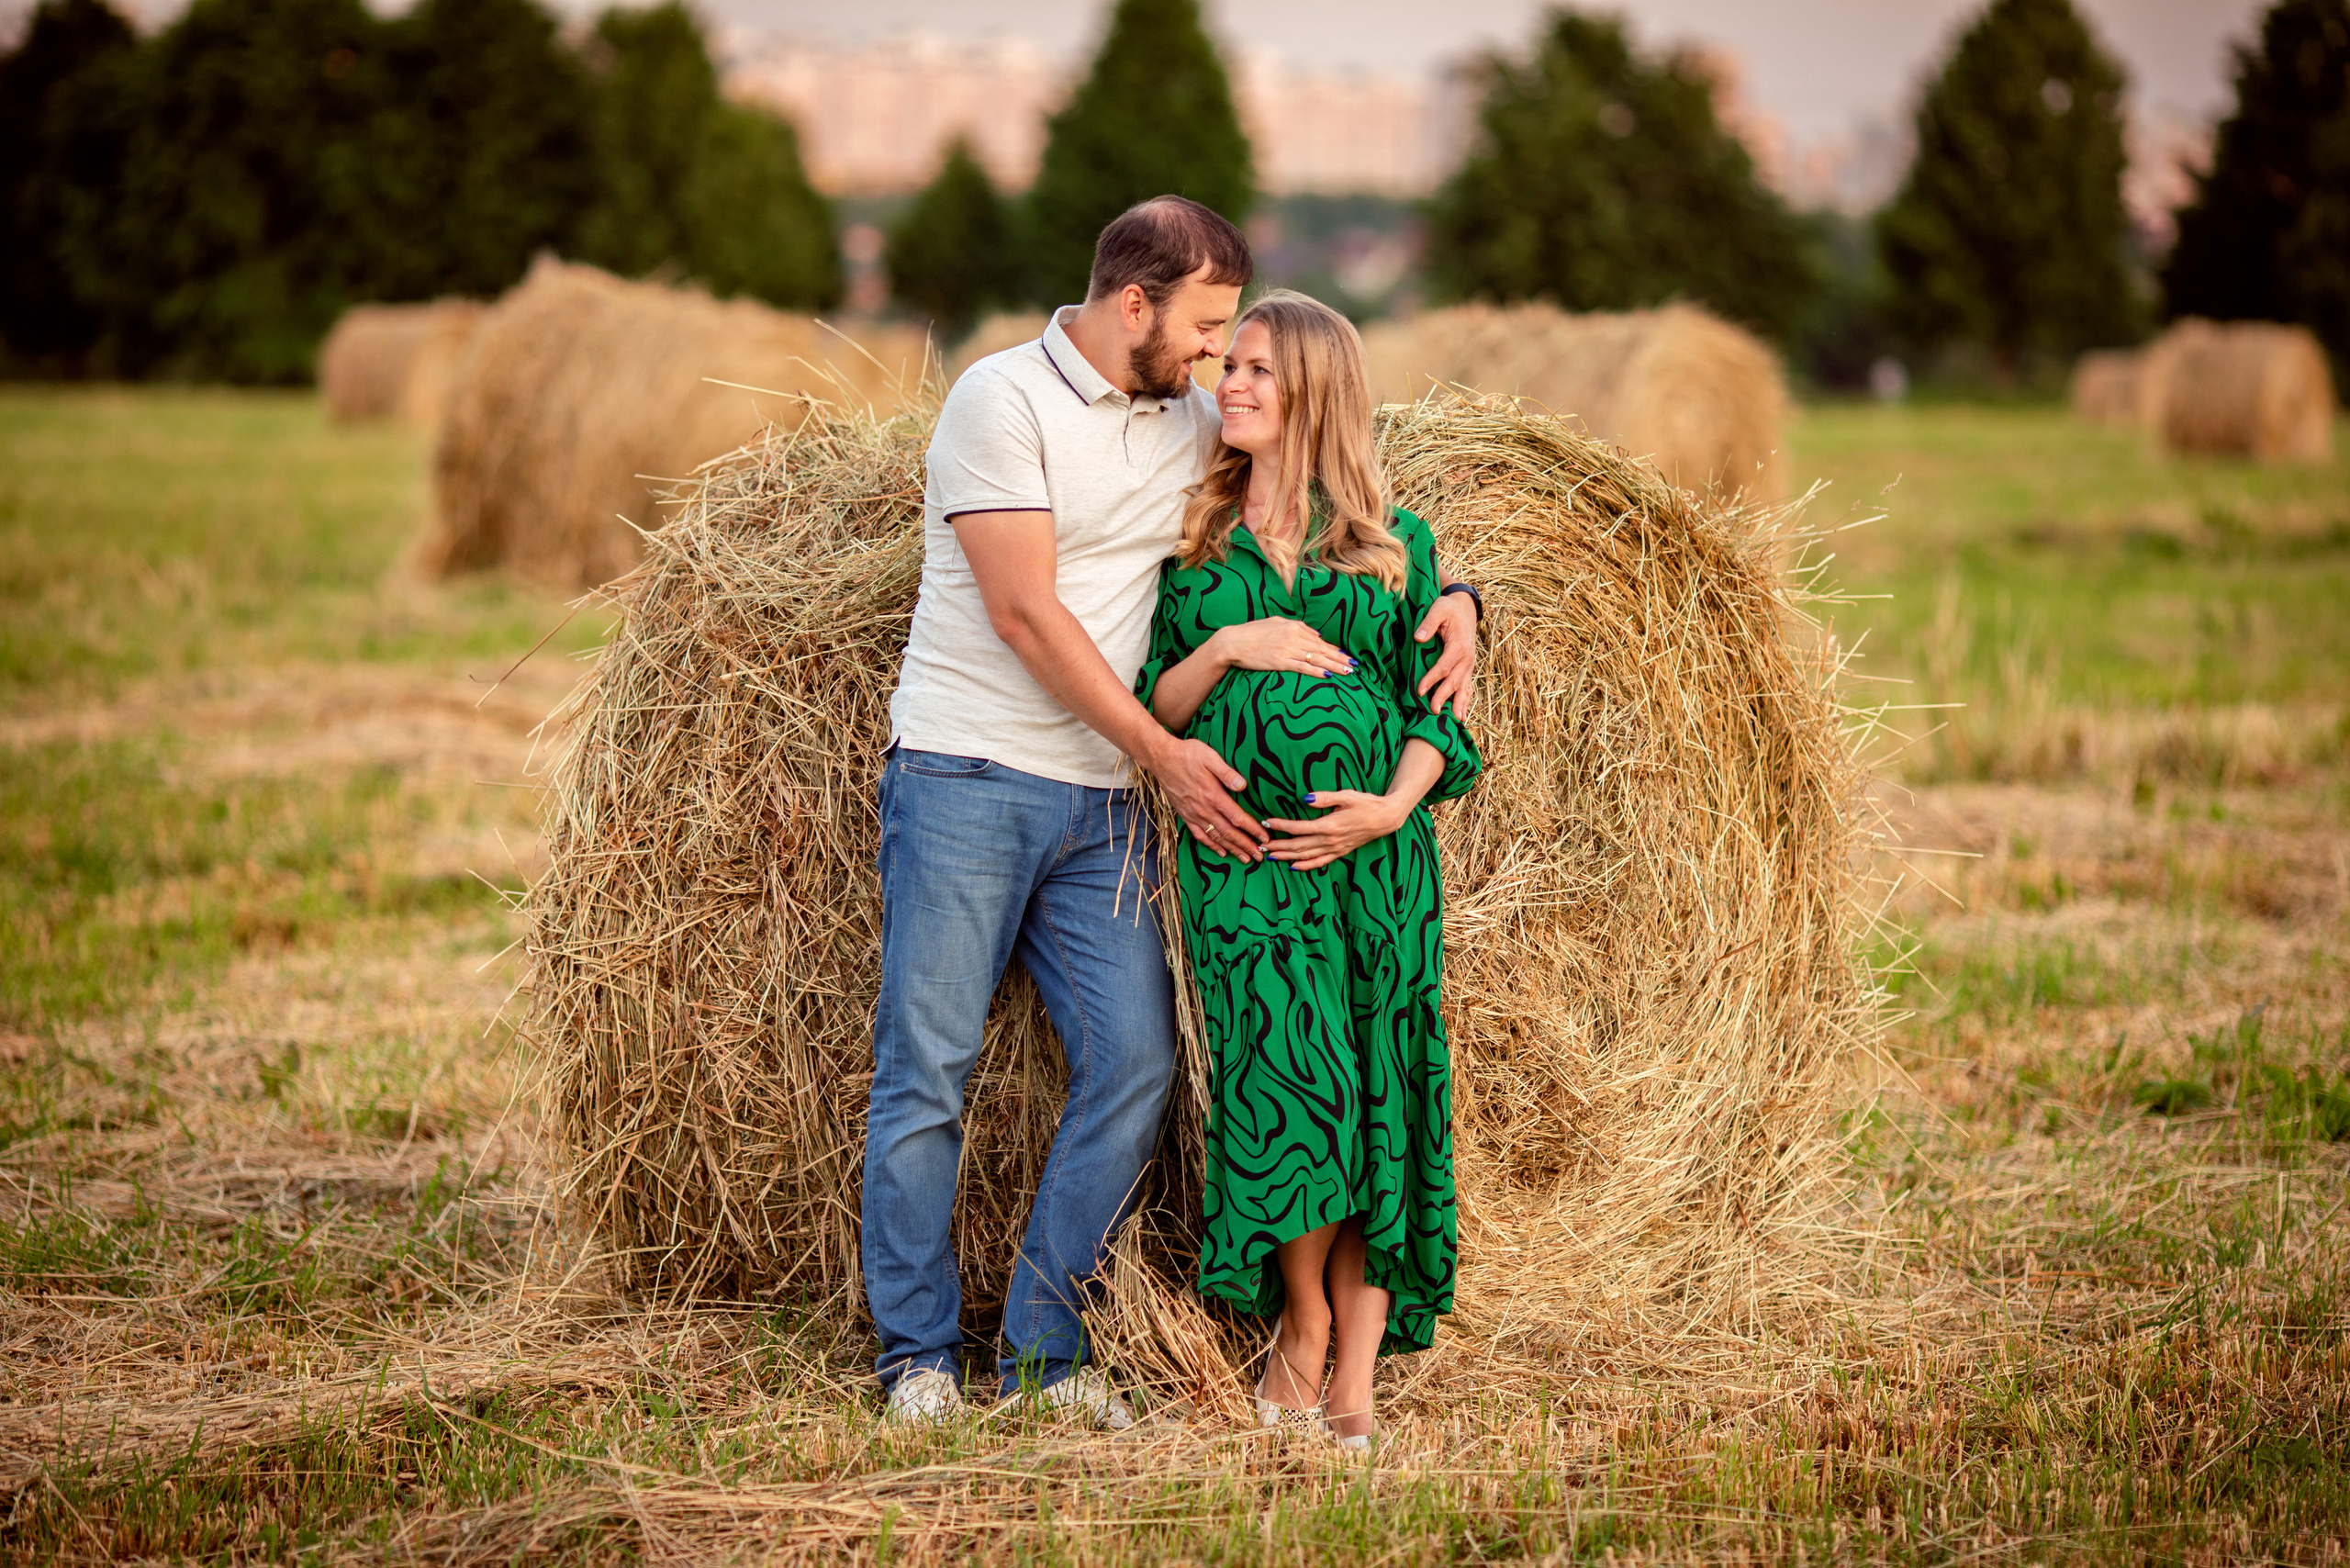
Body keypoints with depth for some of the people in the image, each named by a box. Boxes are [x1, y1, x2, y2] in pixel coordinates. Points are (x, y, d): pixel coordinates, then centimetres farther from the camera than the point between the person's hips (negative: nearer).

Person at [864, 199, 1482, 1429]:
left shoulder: (1192, 425, 11)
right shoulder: (1004, 399, -8)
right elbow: (1025, 610, -13)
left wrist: (1449, 597, 1)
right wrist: (1162, 753, -13)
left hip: (1100, 804, 6)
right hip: (965, 779, -6)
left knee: (1133, 1063, -1)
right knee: (927, 1067, -3)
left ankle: (1041, 1350, 8)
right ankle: (919, 1353, 8)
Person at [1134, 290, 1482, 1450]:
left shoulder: (1395, 542, 9)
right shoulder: (1194, 542, 10)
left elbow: (1435, 704, 7)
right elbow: (1155, 708, 8)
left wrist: (1392, 807, -9)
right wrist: (1227, 646, -10)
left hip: (1377, 851, 1)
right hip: (1242, 852, -1)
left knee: (1381, 1104, -2)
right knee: (1290, 1077, -14)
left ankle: (1356, 1373, 6)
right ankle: (1301, 1329, 6)